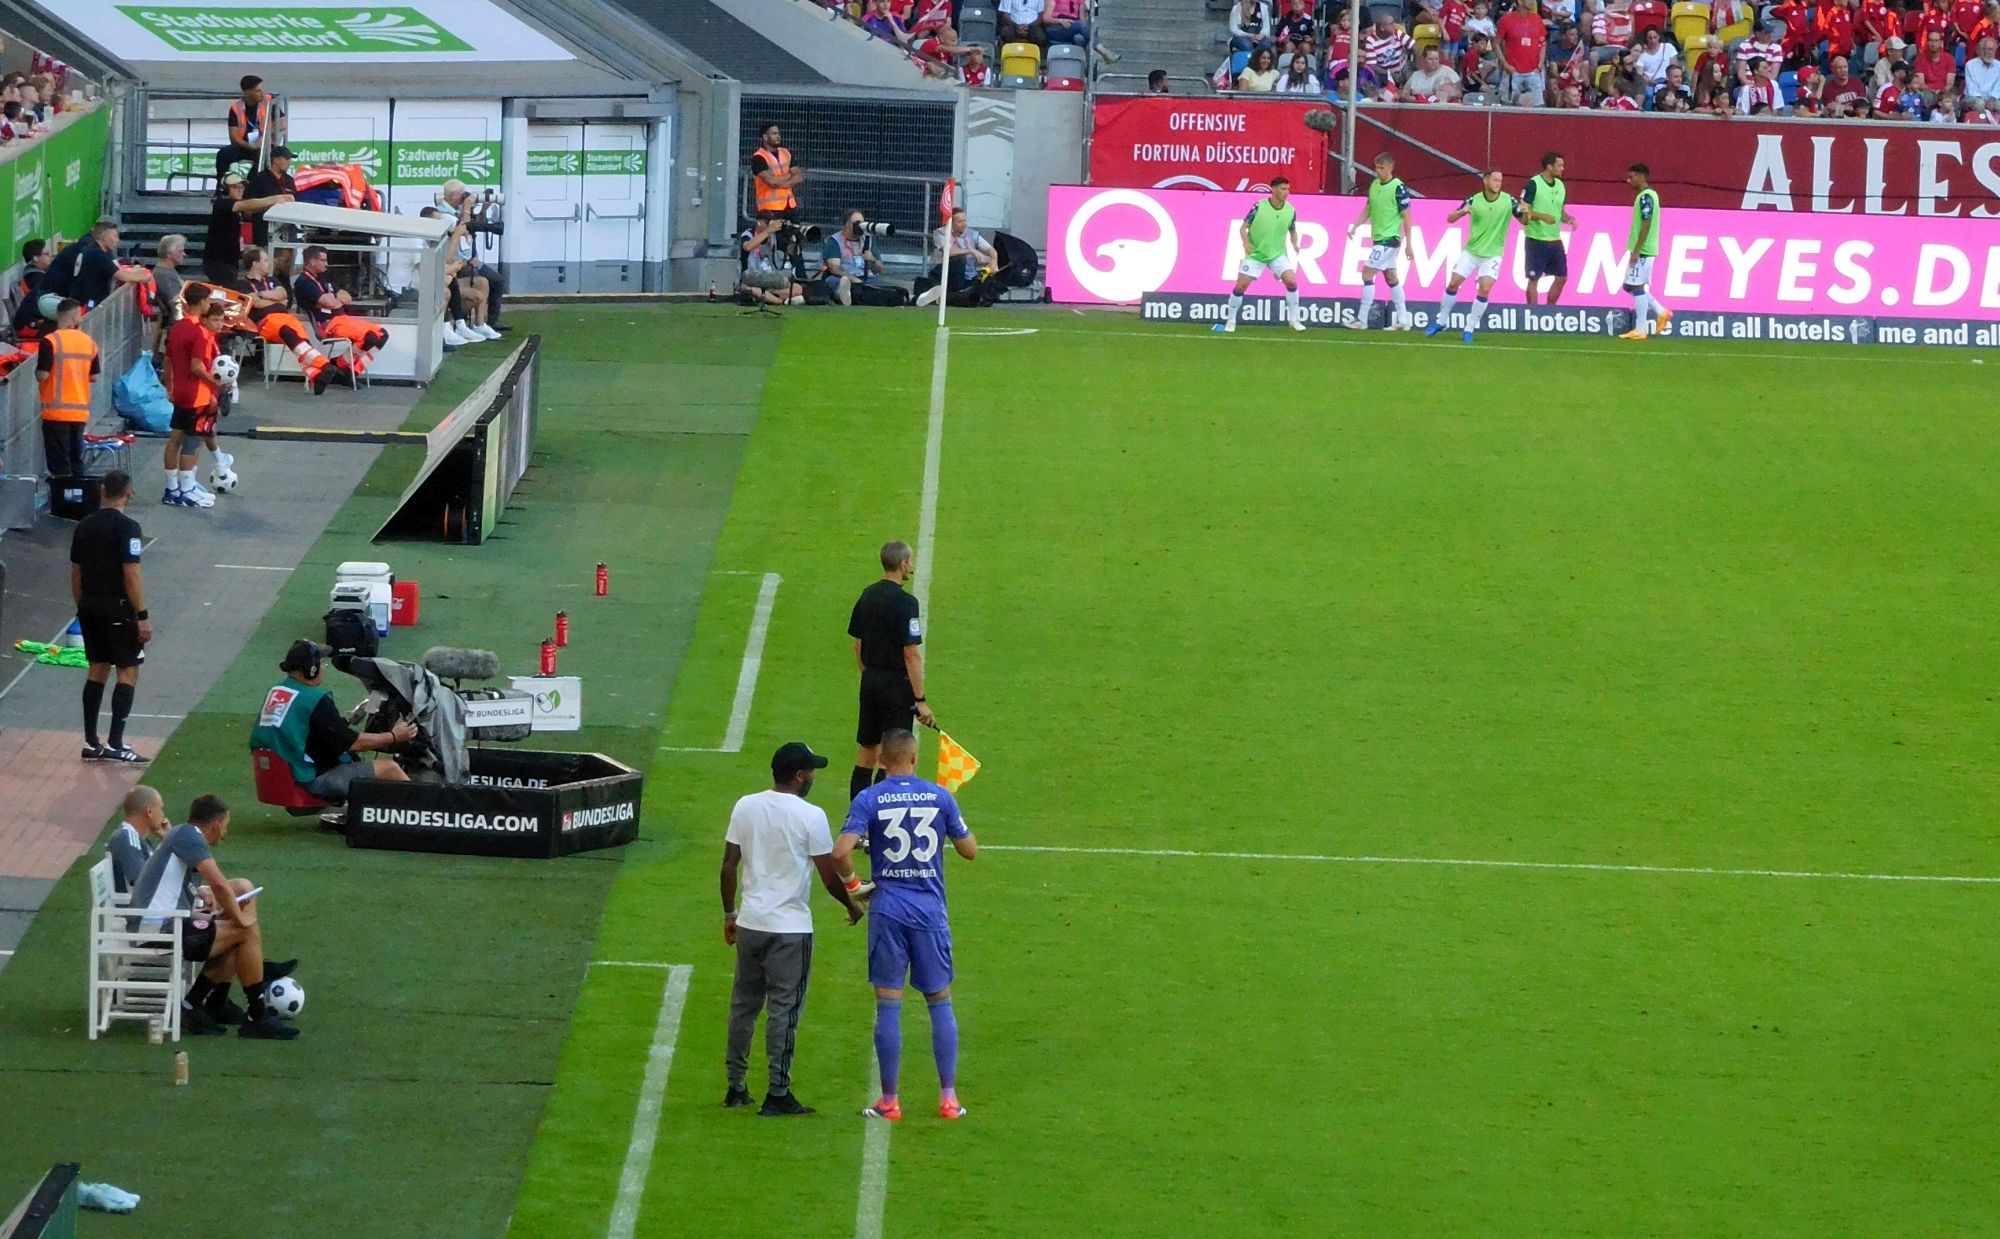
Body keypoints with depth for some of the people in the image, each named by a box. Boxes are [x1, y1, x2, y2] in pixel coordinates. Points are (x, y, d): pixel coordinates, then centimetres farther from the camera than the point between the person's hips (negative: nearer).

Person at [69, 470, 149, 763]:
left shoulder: (84, 527, 7)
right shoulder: (126, 528, -14)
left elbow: (75, 573, 12)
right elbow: (132, 574, -18)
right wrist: (143, 616, -15)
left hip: (90, 607, 7)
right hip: (118, 608, -7)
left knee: (97, 671, 13)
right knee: (128, 673, -1)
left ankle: (90, 743, 13)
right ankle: (115, 744, -8)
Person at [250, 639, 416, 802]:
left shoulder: (274, 692, 6)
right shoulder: (315, 701, -20)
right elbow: (349, 742, -16)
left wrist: (348, 720, 25)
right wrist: (393, 737, -6)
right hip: (312, 781, -10)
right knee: (389, 768, -2)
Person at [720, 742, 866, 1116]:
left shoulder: (745, 807, 3)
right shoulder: (810, 816, -11)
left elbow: (728, 866, 6)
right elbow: (829, 875, -7)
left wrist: (729, 913, 17)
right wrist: (851, 904, 11)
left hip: (749, 925, 5)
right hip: (791, 928, -5)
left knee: (744, 1005, 15)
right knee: (784, 1009, 0)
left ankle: (736, 1087, 20)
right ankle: (778, 1095, 1)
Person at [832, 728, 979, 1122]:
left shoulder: (869, 800, -5)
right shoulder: (940, 797, 0)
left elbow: (841, 852, -17)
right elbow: (969, 849, 8)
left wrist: (851, 884, 1)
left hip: (887, 910, -1)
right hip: (931, 912, 1)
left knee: (888, 1005, 4)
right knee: (940, 1002, 10)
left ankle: (889, 1101, 5)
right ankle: (948, 1097, 10)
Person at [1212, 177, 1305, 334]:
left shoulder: (1290, 211, -6)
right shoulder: (1259, 207, -15)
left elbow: (1293, 231, 11)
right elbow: (1243, 227, -9)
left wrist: (1294, 244, -10)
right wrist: (1245, 242, -27)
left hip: (1278, 254, 2)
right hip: (1255, 254, -2)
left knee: (1292, 281, -15)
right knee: (1240, 286, -6)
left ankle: (1294, 320, 0)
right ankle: (1230, 320, 13)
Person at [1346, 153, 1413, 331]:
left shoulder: (1398, 188, -14)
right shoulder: (1374, 185, 9)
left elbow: (1406, 216, -12)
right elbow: (1368, 209, 17)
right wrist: (1355, 226, 2)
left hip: (1390, 239, -8)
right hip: (1379, 238, 8)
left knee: (1367, 274, -11)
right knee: (1391, 277, 12)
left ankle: (1361, 319, -9)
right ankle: (1402, 319, 19)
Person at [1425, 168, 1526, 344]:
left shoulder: (1508, 201, -9)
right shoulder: (1474, 201, -8)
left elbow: (1524, 220, -3)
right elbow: (1450, 219, -3)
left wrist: (1525, 213, -27)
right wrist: (1462, 212, -25)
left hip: (1492, 254, -1)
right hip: (1471, 251, 1)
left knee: (1484, 289, -15)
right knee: (1453, 283, -1)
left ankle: (1470, 328, -2)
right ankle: (1441, 321, 19)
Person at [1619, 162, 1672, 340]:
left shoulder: (1646, 197, -15)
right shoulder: (1649, 195, 15)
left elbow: (1646, 225, -20)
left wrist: (1635, 251, -20)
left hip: (1642, 251, -10)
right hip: (1641, 250, 10)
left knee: (1636, 287, -6)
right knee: (1631, 286, 15)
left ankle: (1639, 330, -3)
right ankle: (1661, 312, 16)